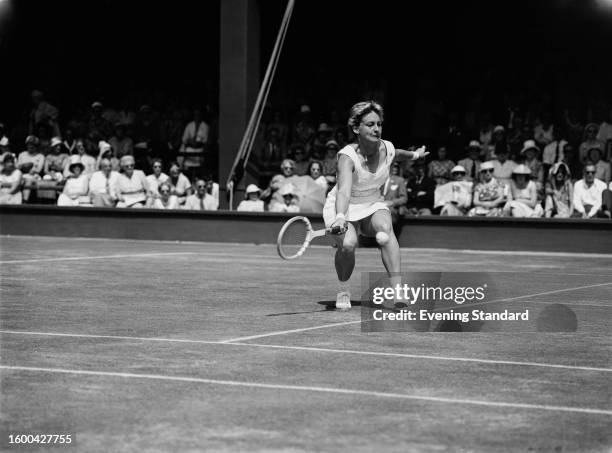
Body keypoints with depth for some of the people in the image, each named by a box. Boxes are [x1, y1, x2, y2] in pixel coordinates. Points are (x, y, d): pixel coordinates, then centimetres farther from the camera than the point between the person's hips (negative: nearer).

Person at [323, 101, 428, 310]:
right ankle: (343, 292, -4)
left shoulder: (387, 149, -10)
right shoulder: (347, 157, -28)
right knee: (347, 244, -31)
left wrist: (414, 154, 39)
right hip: (344, 208, -3)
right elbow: (344, 191, -44)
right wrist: (340, 218, -62)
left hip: (374, 206, 3)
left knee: (385, 228, -31)